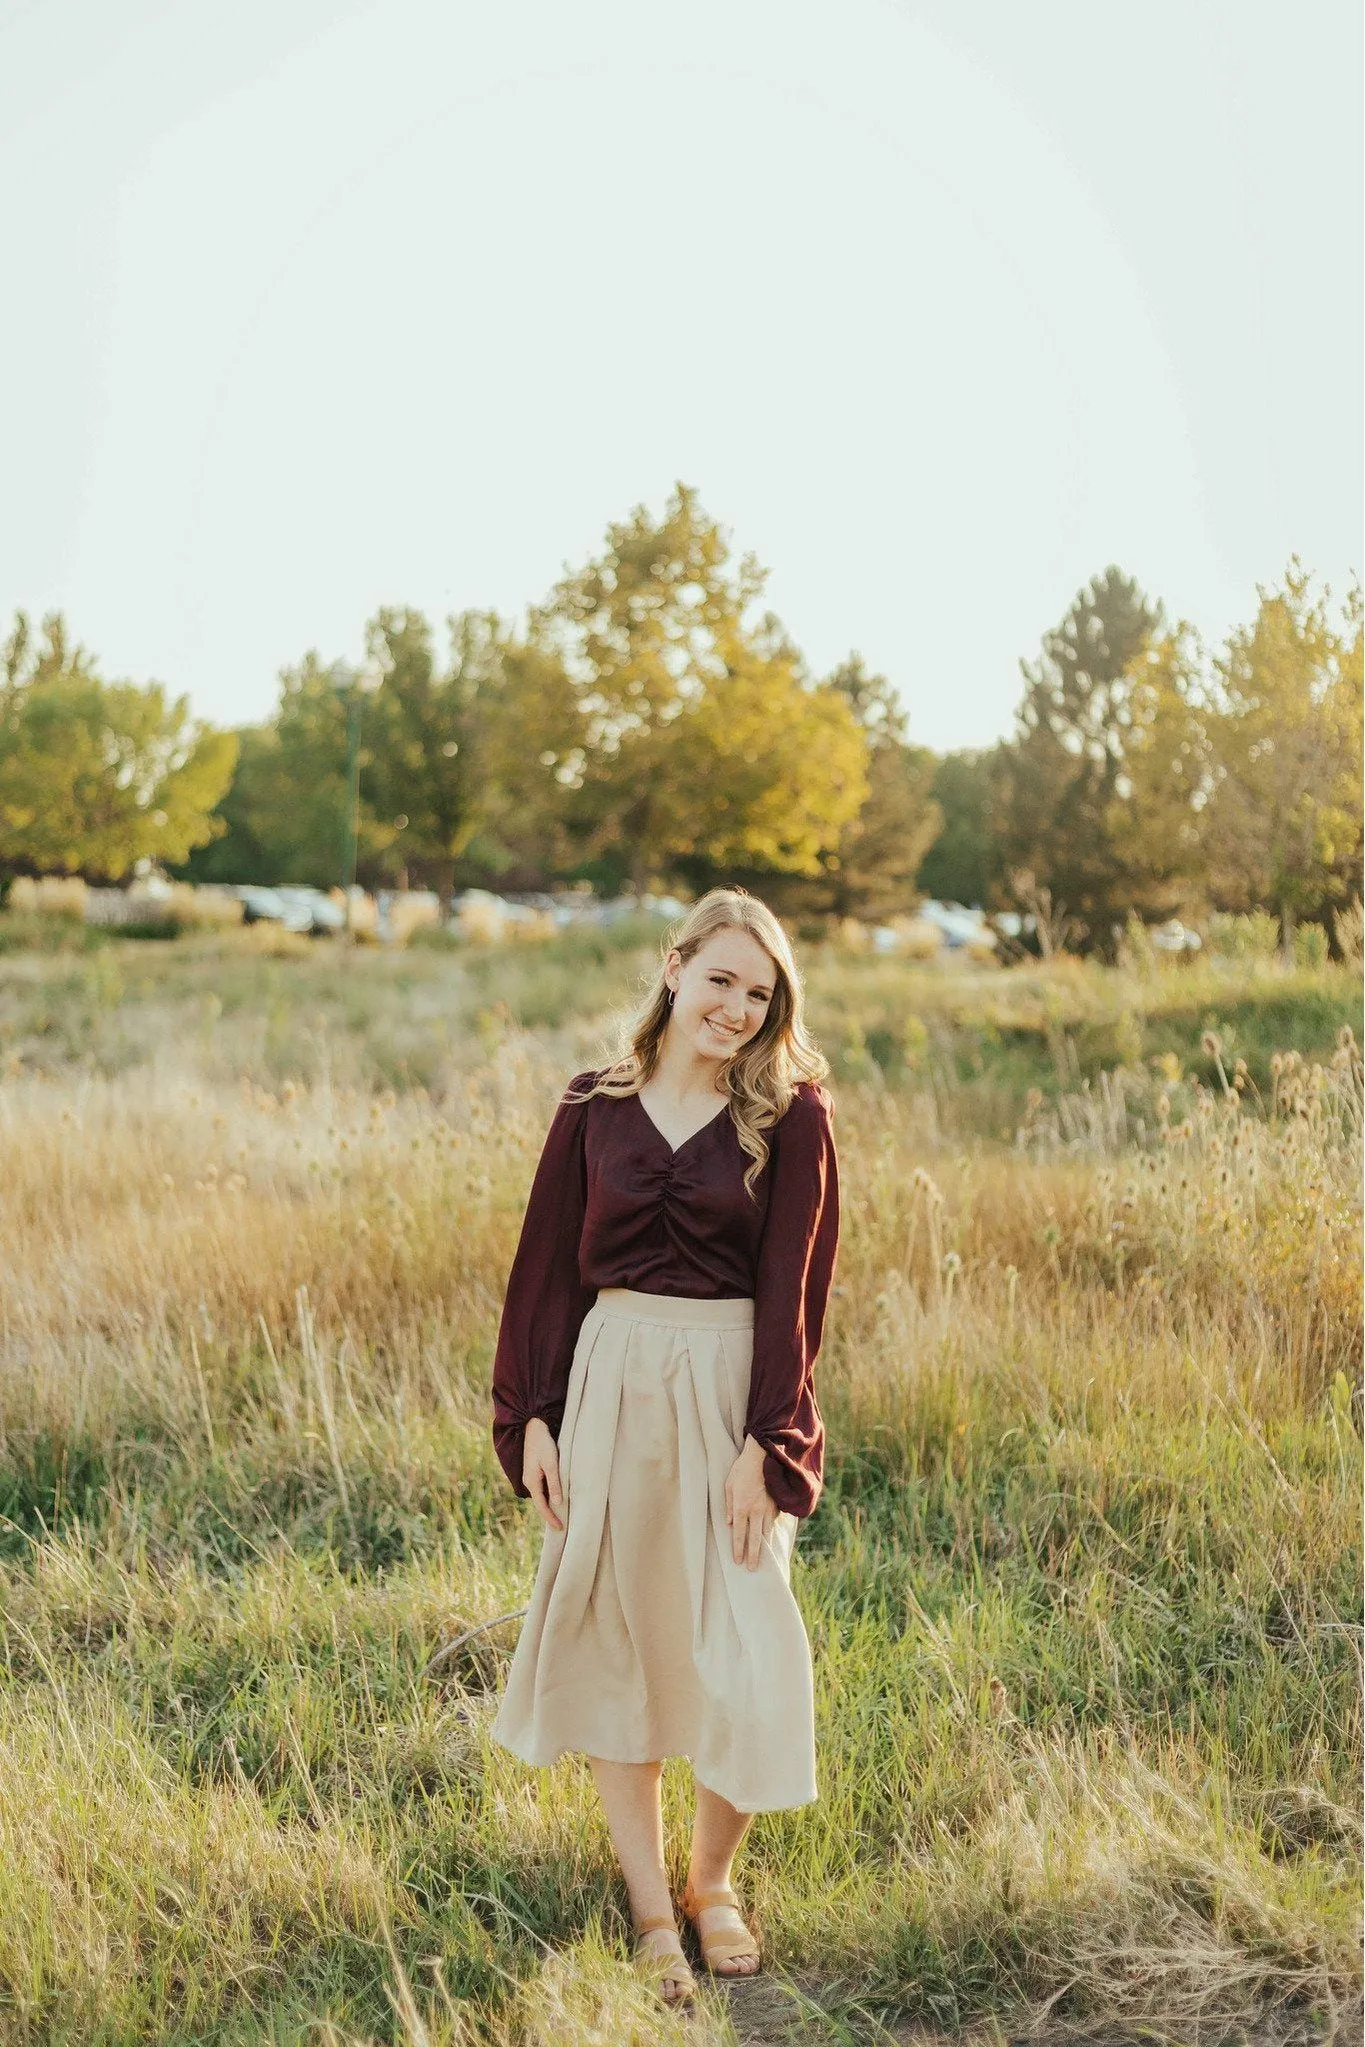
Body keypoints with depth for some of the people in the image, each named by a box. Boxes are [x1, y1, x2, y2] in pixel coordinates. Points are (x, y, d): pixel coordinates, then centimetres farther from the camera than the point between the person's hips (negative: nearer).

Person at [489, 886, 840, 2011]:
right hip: (611, 1380, 3)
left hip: (729, 1384, -2)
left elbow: (793, 1288, -7)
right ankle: (652, 1911, 21)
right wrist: (532, 1416, 1)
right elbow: (549, 1265, 5)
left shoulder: (790, 1117, -4)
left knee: (737, 1643, 2)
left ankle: (714, 1881, 27)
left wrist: (763, 1445, -13)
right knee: (614, 1635, 7)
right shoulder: (595, 1106, 2)